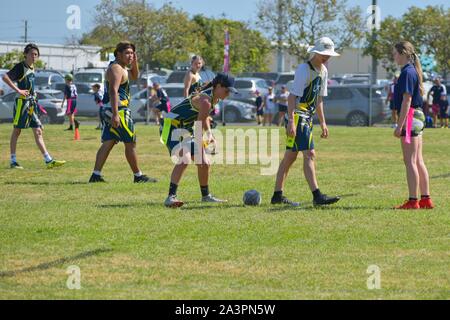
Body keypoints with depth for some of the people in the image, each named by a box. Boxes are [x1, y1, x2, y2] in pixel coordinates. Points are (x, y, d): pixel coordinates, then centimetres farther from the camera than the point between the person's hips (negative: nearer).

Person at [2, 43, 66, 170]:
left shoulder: (32, 67, 13)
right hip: (22, 102, -8)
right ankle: (13, 161, 7)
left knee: (38, 132, 3)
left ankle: (49, 160, 0)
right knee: (17, 131, 1)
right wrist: (18, 90, -23)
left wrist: (33, 95, 11)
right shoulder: (20, 66, -11)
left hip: (32, 103, 8)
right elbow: (5, 77, -22)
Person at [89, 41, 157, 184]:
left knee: (108, 143, 6)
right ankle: (138, 176, 5)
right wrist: (115, 115, -31)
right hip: (118, 110, -10)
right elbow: (113, 91, -24)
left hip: (109, 112, 10)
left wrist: (135, 62, 13)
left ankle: (96, 175, 1)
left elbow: (134, 76, 33)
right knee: (130, 143, -2)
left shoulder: (121, 67, 17)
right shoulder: (116, 69, -14)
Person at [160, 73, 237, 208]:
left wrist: (209, 133, 10)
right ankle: (171, 197, -37)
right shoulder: (205, 101, -26)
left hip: (187, 130, 10)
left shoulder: (214, 98, 6)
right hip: (173, 127, -10)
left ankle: (206, 196, 32)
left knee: (204, 164, 13)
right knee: (185, 159, -30)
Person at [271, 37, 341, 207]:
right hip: (297, 116, -9)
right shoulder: (304, 69, -15)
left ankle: (278, 195, 16)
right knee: (309, 155, -15)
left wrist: (323, 123, 18)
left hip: (308, 117, 9)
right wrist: (291, 121, -25)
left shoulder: (323, 71, 13)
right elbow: (292, 96, -18)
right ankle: (317, 196, -20)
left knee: (290, 156, 11)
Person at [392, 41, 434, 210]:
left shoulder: (407, 72, -14)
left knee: (410, 161, -8)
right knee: (418, 161, 11)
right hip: (418, 116, 10)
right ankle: (426, 199, 13)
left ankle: (413, 201, -7)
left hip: (410, 118, -10)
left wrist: (400, 125, -20)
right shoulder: (412, 70, 16)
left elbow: (406, 100, -19)